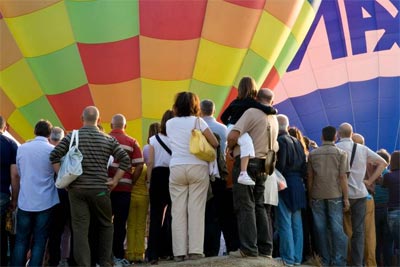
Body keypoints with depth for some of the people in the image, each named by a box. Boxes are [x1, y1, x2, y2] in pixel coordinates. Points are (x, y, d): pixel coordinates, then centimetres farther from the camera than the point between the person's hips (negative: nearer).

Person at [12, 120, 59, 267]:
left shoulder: (21, 148, 2)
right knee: (39, 241, 4)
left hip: (25, 201, 2)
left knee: (21, 240, 10)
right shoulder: (53, 150, -7)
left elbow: (19, 173, 13)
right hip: (45, 201, -2)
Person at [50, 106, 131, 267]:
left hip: (77, 189, 0)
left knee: (80, 228, 2)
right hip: (100, 189, 0)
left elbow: (54, 156, -4)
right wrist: (114, 181, 3)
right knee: (105, 226, 16)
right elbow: (126, 160, -1)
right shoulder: (108, 139, 4)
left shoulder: (73, 136, 2)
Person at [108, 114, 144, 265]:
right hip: (124, 186, -1)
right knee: (120, 222, 5)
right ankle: (118, 256, 7)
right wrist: (131, 182, 6)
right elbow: (139, 165, -4)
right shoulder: (132, 142, 2)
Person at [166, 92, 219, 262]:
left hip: (176, 168, 2)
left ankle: (179, 252, -1)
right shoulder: (197, 121, 4)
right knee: (196, 210, -2)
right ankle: (195, 251, -6)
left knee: (178, 211, 2)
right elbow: (215, 143, 2)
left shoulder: (170, 123, 13)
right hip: (198, 167, -2)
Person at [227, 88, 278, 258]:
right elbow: (274, 147, 22)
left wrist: (229, 148, 0)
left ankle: (249, 248, -9)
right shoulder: (274, 119, 15)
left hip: (246, 162, -7)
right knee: (259, 206, 12)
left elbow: (232, 136, -19)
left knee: (245, 206, -5)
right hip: (263, 166, 7)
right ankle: (265, 249, 11)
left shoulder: (252, 112, -9)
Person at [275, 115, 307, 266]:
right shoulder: (297, 142, 12)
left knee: (285, 223, -3)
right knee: (297, 223, 10)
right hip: (298, 185, 8)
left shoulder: (280, 141, -11)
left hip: (285, 185, -8)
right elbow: (304, 167, 13)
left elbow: (280, 165, -17)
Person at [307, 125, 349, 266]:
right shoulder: (341, 153, 1)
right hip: (335, 196, -2)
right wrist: (346, 198, -1)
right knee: (337, 228, 0)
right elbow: (343, 177, -5)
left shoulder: (312, 154, 7)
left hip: (317, 196, 2)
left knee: (321, 228, 5)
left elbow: (310, 177, 6)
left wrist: (310, 196, 13)